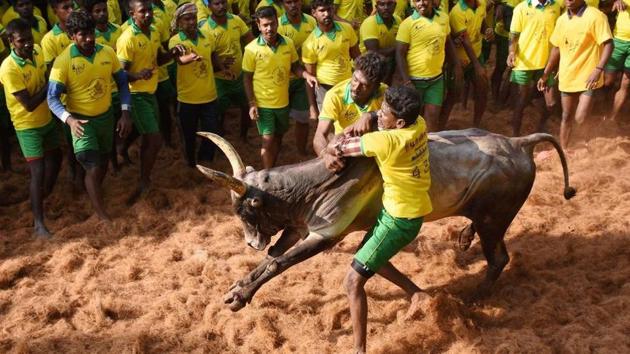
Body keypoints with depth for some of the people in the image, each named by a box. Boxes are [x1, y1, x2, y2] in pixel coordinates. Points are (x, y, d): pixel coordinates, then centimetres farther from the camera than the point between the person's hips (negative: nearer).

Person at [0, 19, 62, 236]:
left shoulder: (37, 51, -7)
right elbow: (29, 104, -27)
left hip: (48, 118, 7)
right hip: (28, 125, -7)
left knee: (55, 159, 20)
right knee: (38, 171, -8)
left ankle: (44, 197, 44)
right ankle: (38, 222, 4)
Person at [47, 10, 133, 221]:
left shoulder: (107, 52, -9)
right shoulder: (63, 61, -20)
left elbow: (122, 83, 2)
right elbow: (52, 97, -20)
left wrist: (125, 114, -7)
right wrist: (69, 119, -37)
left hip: (106, 116, 5)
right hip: (80, 120, -5)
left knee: (103, 163, 22)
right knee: (93, 169, -11)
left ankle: (94, 195, 50)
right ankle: (102, 216, 4)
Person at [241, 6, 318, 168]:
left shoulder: (288, 43, -4)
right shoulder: (252, 49, -14)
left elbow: (295, 66, 7)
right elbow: (247, 78, -8)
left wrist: (306, 75, -14)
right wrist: (252, 103, -12)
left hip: (283, 101, 5)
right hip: (263, 103, -4)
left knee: (278, 137, 18)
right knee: (268, 141, -4)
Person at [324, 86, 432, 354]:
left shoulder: (385, 141, -28)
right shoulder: (419, 124, -5)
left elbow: (331, 149, -20)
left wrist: (347, 139, 1)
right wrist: (365, 121, 1)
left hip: (399, 219, -9)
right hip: (407, 211, 9)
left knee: (353, 282, -5)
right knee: (368, 256, 29)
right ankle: (415, 293, 35)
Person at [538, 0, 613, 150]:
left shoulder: (595, 16, -13)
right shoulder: (561, 20, 7)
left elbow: (608, 44, -16)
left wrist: (599, 69, -29)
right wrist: (545, 74, 15)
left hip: (588, 77, -6)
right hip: (567, 77, 6)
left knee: (581, 119, -12)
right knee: (567, 117, 14)